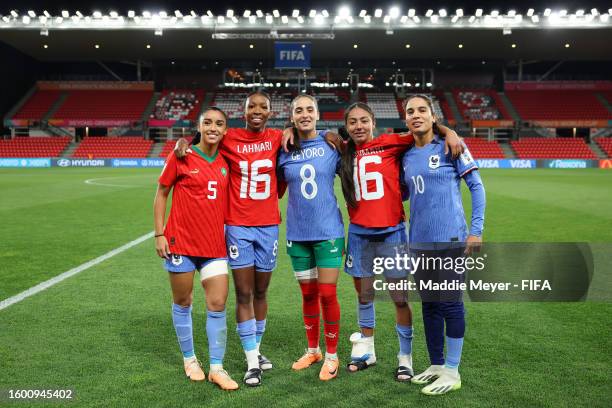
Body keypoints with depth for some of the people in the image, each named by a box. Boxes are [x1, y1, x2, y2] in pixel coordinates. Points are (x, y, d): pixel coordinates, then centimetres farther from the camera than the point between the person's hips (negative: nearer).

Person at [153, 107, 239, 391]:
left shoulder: (225, 163, 5)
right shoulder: (181, 157, -5)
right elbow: (161, 195, 0)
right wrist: (159, 234, -6)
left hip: (215, 246, 3)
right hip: (181, 243, -3)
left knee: (218, 305, 1)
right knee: (182, 303, 11)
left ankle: (216, 368, 13)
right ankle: (189, 359, 30)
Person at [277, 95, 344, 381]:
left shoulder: (332, 145, -3)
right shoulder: (284, 151, 2)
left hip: (328, 231, -2)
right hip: (298, 233, 3)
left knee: (327, 294, -1)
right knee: (308, 295, 13)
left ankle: (331, 355, 18)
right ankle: (312, 350, 32)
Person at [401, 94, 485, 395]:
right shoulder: (407, 157, 10)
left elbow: (476, 186, -4)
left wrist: (476, 229, -9)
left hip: (450, 238, -5)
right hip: (420, 241, 6)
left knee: (450, 303, 1)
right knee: (429, 304, 12)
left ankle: (452, 372, 14)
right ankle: (436, 365, 26)